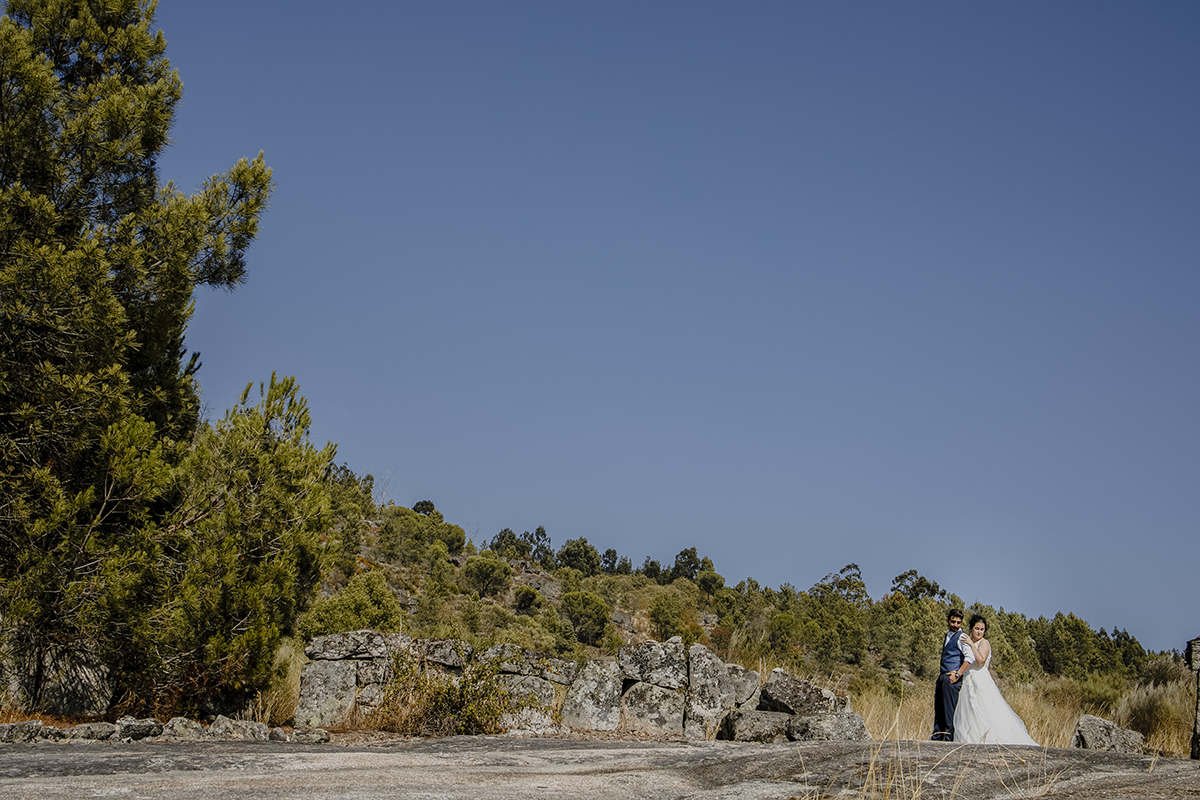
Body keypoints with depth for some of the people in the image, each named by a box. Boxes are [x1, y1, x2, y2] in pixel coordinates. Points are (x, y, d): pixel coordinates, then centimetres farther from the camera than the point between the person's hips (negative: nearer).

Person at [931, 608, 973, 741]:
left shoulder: (961, 637, -8)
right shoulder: (947, 636, 19)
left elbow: (970, 657, -20)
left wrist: (957, 675, -20)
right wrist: (941, 673, 15)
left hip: (951, 678, -8)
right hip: (943, 676, 9)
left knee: (949, 710, -7)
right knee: (938, 709, 8)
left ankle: (949, 739, -5)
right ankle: (936, 739, 12)